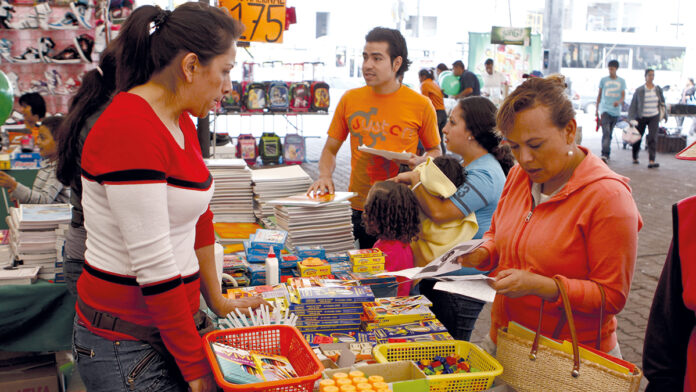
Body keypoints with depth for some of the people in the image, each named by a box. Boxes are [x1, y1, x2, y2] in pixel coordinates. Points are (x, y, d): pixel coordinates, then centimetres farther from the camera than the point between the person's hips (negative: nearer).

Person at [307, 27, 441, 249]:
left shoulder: (420, 105, -2)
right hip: (358, 209, 2)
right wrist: (325, 176, -6)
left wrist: (419, 162, -10)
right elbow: (330, 149, 13)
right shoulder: (350, 99, 4)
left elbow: (435, 151, 11)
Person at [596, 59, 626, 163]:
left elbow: (623, 95, 3)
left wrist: (619, 102, -19)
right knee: (606, 132, -17)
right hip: (605, 109, -2)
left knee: (610, 134, 10)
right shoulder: (603, 80, 5)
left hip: (615, 111, 2)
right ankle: (605, 154, -25)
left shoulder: (621, 81, 8)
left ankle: (607, 155, 19)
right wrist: (597, 109, 9)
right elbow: (599, 95, 10)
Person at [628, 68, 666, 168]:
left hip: (654, 117, 1)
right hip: (641, 117, -1)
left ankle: (651, 161, -19)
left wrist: (664, 115, 21)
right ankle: (635, 158, 33)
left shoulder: (658, 89, 3)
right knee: (638, 138, 10)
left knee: (653, 138, -13)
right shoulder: (639, 90, -7)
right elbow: (633, 105, -5)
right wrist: (632, 119, -12)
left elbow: (662, 103, 16)